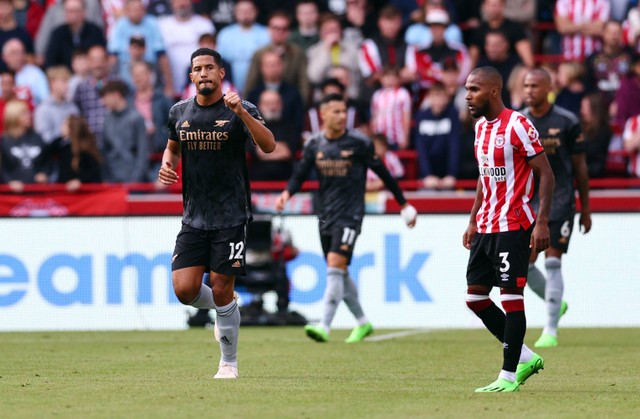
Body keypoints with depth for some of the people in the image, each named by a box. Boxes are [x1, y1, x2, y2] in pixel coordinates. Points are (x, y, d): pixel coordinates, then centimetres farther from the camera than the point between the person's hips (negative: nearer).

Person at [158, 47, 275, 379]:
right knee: (185, 290, -7)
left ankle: (229, 363, 13)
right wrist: (167, 165, 4)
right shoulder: (179, 113, 8)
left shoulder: (241, 111, -6)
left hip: (231, 218, -4)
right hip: (194, 218, 4)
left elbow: (268, 146, -21)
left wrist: (241, 112, -32)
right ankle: (226, 308, 26)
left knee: (221, 290, -5)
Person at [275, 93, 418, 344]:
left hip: (350, 215, -5)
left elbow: (382, 172, 0)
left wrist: (403, 204, 6)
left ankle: (325, 327, -23)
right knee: (340, 274, 12)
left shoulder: (359, 143, -7)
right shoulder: (314, 145, 4)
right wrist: (287, 193, -15)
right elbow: (300, 175, 6)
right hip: (326, 216, 5)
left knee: (335, 267, -19)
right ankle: (363, 323, 28)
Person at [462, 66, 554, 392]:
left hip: (513, 227, -9)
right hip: (486, 227, 9)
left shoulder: (517, 126, -13)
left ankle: (509, 376, -2)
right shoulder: (480, 127, 13)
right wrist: (473, 221, 19)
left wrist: (541, 223, -18)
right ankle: (526, 357, 17)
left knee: (511, 297, -7)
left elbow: (546, 175, -13)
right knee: (475, 296, 7)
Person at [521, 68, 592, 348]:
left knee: (552, 263, -10)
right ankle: (556, 304, 29)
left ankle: (551, 331, -5)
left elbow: (580, 167, 4)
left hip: (559, 200, -3)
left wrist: (586, 210, 7)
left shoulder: (567, 122, -2)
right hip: (527, 201, 3)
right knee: (525, 265, 0)